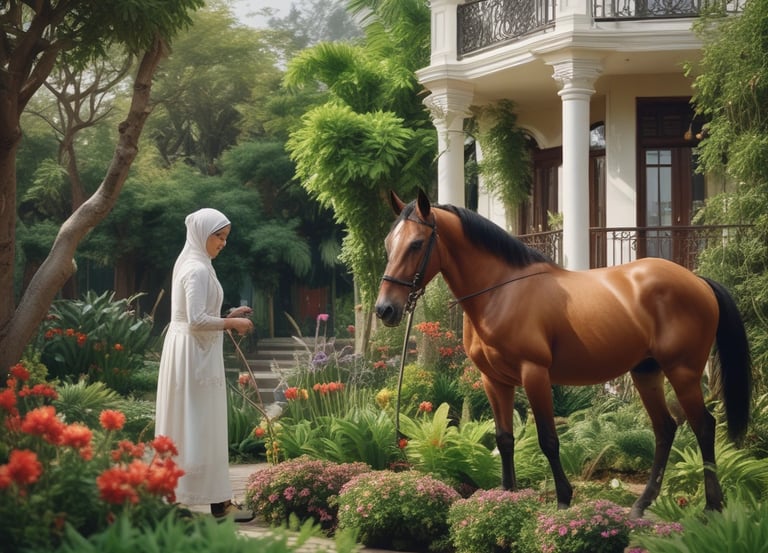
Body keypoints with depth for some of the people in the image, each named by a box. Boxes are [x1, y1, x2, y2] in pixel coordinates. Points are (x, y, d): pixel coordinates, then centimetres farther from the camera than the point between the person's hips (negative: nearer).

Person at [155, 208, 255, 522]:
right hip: (195, 355, -10)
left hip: (186, 351, 10)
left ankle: (173, 494, 16)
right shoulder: (198, 270, -17)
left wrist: (226, 318, 12)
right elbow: (197, 320, -23)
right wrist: (231, 324, -12)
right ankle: (217, 500, -2)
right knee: (203, 427, -6)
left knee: (182, 427, 12)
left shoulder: (189, 263, 14)